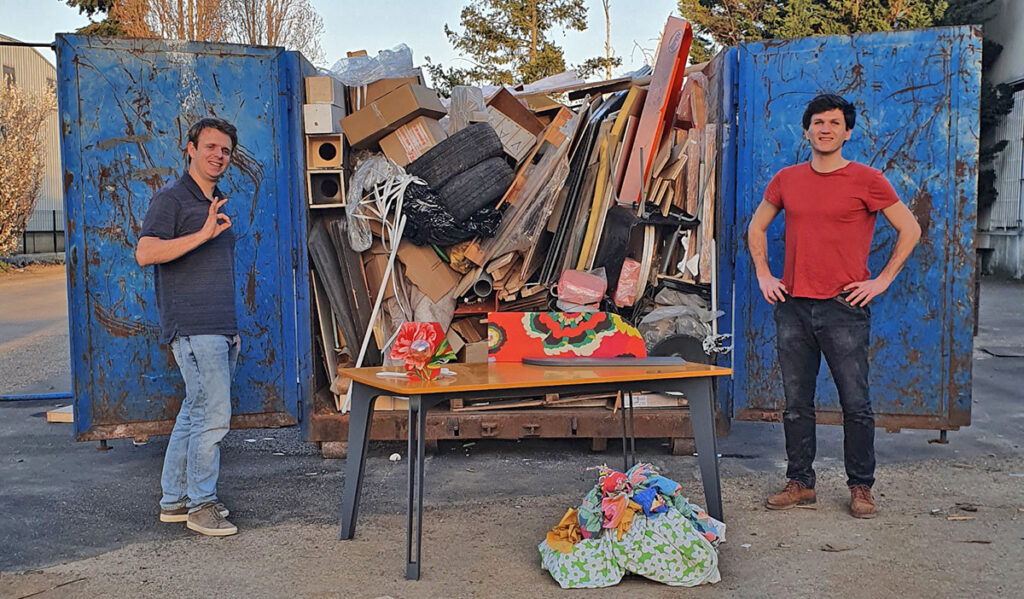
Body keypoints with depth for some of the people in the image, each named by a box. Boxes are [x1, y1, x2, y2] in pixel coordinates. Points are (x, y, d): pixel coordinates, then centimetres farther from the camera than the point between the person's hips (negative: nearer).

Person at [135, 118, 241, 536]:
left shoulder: (218, 205, 21)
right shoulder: (171, 199, -5)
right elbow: (145, 253, -19)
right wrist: (203, 234, -25)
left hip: (220, 329, 8)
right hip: (193, 328, -8)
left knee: (194, 414, 11)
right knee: (213, 415, -9)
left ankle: (174, 499, 20)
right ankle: (200, 504, 2)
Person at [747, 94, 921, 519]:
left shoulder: (867, 180, -2)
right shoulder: (787, 180, 9)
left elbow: (910, 229, 4)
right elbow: (756, 228, 22)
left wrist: (882, 280, -1)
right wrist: (763, 275, 12)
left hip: (844, 308, -3)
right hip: (793, 307, 4)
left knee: (855, 404, 1)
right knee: (796, 403, 9)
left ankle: (861, 487, 16)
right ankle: (800, 483, 20)